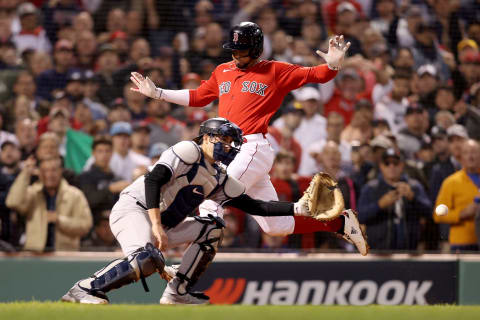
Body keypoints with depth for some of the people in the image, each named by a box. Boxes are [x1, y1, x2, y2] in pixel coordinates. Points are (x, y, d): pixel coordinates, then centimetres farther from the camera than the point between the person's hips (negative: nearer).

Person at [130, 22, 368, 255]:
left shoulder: (275, 72, 2)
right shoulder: (222, 72, 20)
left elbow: (316, 75, -2)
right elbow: (198, 97, 31)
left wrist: (333, 64, -24)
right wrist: (156, 93, 27)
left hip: (254, 149, -7)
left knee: (210, 199, -18)